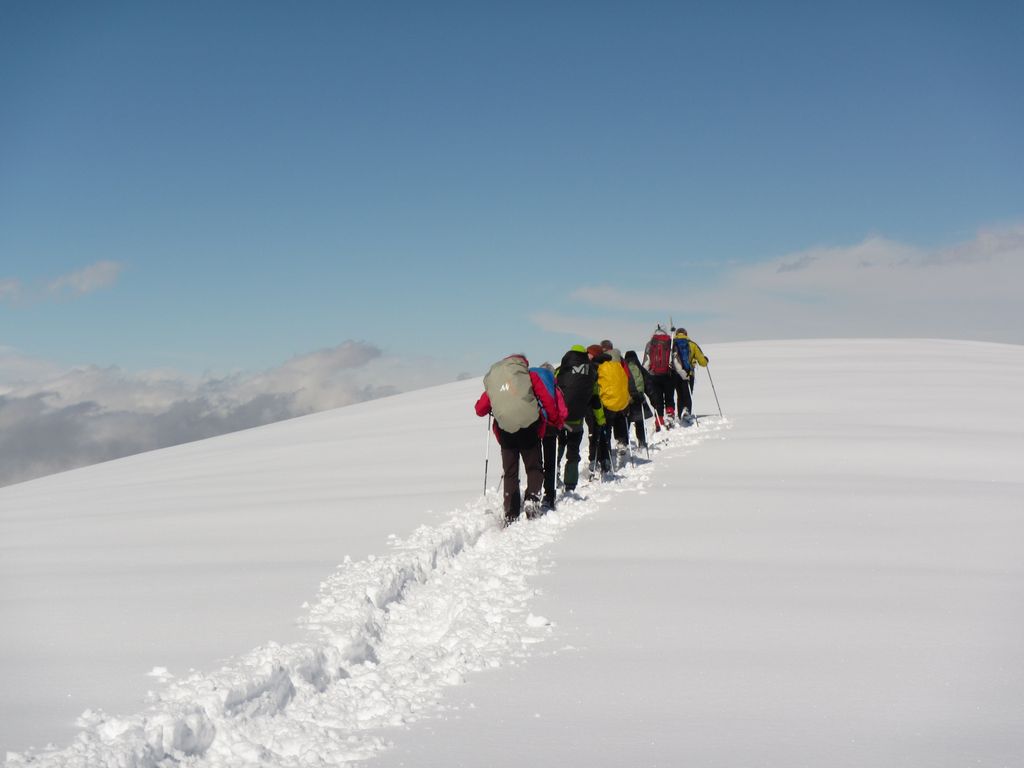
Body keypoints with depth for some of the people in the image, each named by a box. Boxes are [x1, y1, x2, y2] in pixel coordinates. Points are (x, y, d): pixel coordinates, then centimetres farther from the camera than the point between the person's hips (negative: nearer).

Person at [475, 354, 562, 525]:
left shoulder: (492, 380, 11)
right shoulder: (530, 376, 5)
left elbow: (480, 410, 11)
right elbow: (547, 401, 2)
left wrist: (491, 408, 33)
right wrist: (557, 421, 16)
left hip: (505, 432, 2)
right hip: (529, 429, -2)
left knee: (510, 474, 11)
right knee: (534, 468, 13)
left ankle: (511, 515, 4)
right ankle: (532, 499, -10)